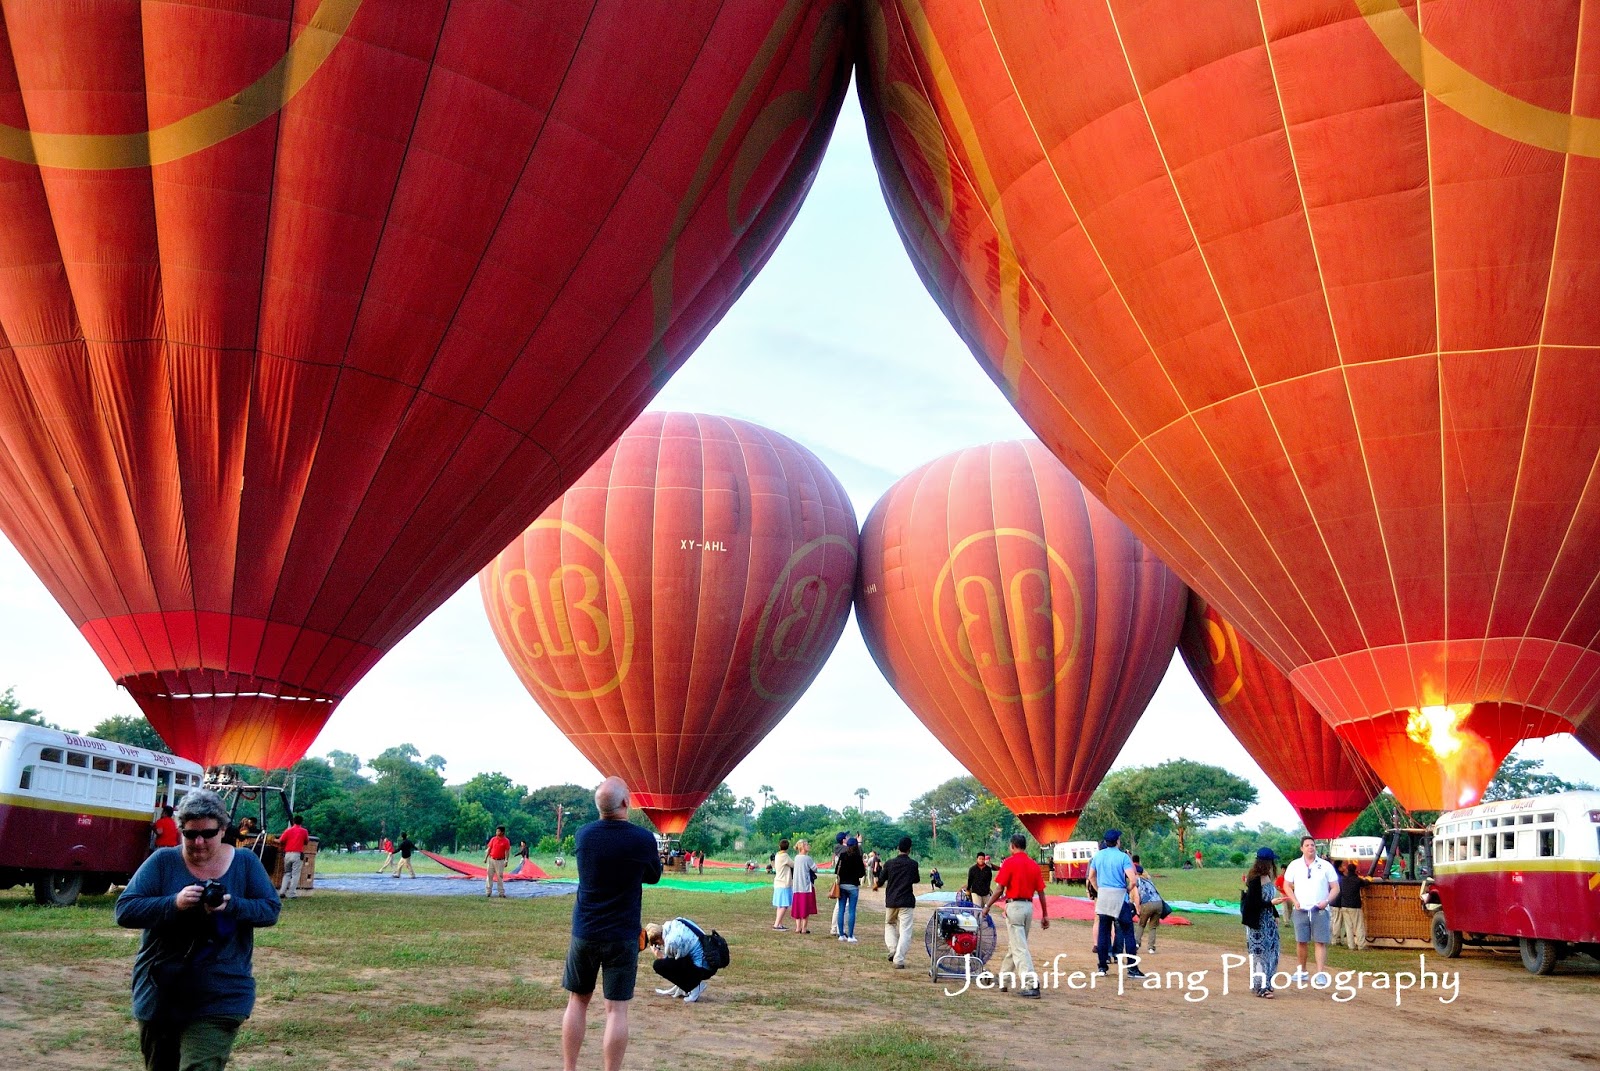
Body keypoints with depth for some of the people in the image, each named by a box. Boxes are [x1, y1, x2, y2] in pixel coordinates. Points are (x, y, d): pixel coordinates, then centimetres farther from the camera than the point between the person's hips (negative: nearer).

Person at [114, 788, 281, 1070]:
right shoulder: (162, 862, -4)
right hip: (160, 994, 2)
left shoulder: (245, 863, -2)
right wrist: (174, 903, -26)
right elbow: (124, 911, -9)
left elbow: (271, 910, -3)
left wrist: (231, 905, -22)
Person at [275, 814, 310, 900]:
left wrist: (281, 848, 21)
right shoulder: (304, 831, 2)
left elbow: (281, 841, 1)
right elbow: (306, 842, 13)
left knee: (287, 873, 17)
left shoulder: (288, 830, 6)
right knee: (295, 874, 0)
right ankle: (291, 894, -4)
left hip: (288, 854, 3)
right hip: (298, 854, -3)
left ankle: (282, 892, 8)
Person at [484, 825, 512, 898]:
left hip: (500, 861, -3)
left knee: (500, 877, 0)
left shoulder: (506, 841, -5)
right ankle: (488, 892, 12)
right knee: (489, 875, 5)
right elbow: (489, 849, 9)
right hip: (491, 859, 3)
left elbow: (507, 851, -6)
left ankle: (501, 893, 5)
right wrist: (486, 858, 5)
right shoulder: (493, 839, 5)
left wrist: (506, 861, -13)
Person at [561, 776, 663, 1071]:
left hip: (584, 933, 3)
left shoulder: (583, 835, -5)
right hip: (622, 936, -3)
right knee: (616, 1009, 3)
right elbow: (654, 877, 4)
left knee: (577, 1002, 16)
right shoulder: (643, 839, -14)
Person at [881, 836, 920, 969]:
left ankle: (892, 949, 3)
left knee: (889, 924, 24)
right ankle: (899, 960, -10)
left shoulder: (889, 863, -1)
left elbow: (881, 881, 6)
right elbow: (916, 880, 9)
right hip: (907, 902, -2)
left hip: (890, 901, 3)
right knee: (905, 931, -1)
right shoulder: (913, 864, -6)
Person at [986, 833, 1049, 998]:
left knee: (1019, 948, -6)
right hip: (1029, 906, 7)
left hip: (1014, 906, -7)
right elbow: (1041, 892, 7)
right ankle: (1002, 979, 32)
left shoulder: (1010, 862, -10)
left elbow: (999, 889, -12)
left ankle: (1031, 984, -15)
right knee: (1012, 945, 19)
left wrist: (988, 907, 0)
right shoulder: (1034, 865, 7)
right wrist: (1045, 915, 13)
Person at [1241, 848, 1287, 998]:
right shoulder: (1255, 881, -20)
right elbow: (1252, 903, -21)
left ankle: (1266, 984, 22)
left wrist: (1275, 915, 16)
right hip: (1257, 923, -9)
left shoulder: (1268, 878, 6)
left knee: (1271, 951, 11)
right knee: (1259, 952, -3)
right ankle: (1259, 986, 4)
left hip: (1269, 921, 9)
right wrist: (1271, 903, -27)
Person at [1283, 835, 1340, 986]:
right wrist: (1295, 901, -3)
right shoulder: (1294, 865, 6)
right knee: (1301, 941, 4)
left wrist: (1327, 901, -11)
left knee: (1321, 942, -5)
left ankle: (1321, 973, -4)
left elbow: (1335, 887, 4)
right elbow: (1287, 885, 10)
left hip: (1320, 910, -1)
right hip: (1301, 910, 1)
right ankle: (1301, 971, 15)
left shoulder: (1325, 865, 3)